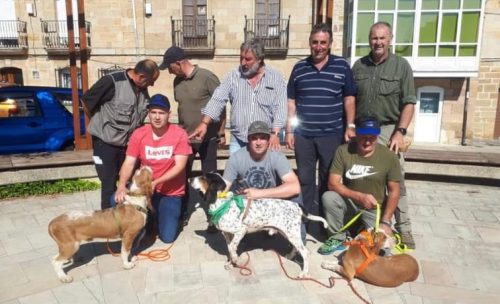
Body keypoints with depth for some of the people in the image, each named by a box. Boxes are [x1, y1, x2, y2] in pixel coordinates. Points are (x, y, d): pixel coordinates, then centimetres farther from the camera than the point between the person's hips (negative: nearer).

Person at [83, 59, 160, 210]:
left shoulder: (143, 89, 0)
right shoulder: (112, 81, -19)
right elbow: (86, 101, -11)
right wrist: (101, 124, -1)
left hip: (128, 144, 6)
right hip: (106, 143, -5)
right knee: (109, 185, 4)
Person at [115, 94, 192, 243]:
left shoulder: (179, 134, -14)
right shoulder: (138, 134, -6)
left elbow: (180, 166, -17)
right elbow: (129, 163, -9)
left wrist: (155, 182, -29)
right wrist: (121, 186, -28)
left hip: (171, 192, -2)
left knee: (167, 237, -12)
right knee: (118, 199, -24)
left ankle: (160, 215, 24)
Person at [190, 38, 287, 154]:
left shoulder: (276, 78, -1)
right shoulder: (233, 76, 3)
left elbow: (280, 108, -8)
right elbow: (217, 100, -4)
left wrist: (275, 134, -20)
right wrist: (204, 123, -17)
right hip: (238, 142, 2)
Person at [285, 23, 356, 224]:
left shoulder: (342, 66, 1)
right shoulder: (299, 68, 6)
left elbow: (349, 99, 3)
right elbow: (291, 101, 7)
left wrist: (350, 126, -4)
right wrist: (289, 131, 3)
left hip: (332, 134, -1)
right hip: (303, 135, 2)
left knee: (328, 179, 9)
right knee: (305, 179, 8)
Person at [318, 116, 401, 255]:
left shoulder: (389, 156, -13)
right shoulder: (343, 151, -14)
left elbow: (394, 191, -8)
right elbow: (333, 183, -18)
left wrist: (385, 222, -16)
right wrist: (359, 196, -30)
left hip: (374, 209, 0)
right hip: (350, 203, 1)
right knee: (328, 197, -29)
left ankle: (366, 228, 14)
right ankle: (338, 237, -5)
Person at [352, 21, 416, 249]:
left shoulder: (401, 66, 0)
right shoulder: (359, 66, 8)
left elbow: (409, 102, -3)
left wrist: (400, 132, -13)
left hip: (388, 130, -2)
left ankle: (403, 228, 10)